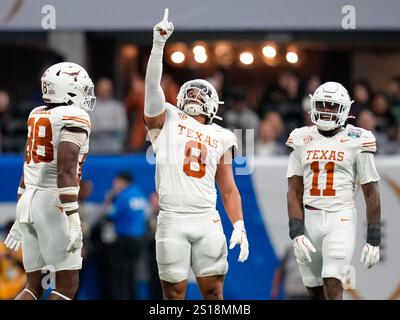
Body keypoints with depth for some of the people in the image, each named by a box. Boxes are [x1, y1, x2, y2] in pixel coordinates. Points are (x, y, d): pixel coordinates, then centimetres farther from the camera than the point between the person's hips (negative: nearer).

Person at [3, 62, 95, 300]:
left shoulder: (37, 116, 15)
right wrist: (74, 219, -22)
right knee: (67, 287, -1)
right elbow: (66, 171, -19)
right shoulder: (74, 118, -9)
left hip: (28, 200, 8)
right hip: (54, 202, -8)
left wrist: (21, 218, 25)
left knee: (34, 286, 11)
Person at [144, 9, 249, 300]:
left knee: (214, 292, 2)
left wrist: (239, 226, 4)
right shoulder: (166, 119, 8)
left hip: (207, 220, 2)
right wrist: (158, 45, -20)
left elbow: (228, 189, 15)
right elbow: (152, 86, -9)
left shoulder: (220, 138, 14)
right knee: (174, 292, 1)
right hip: (172, 220, -2)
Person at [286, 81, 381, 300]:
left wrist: (373, 239, -2)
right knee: (315, 292, 9)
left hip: (341, 219, -4)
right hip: (309, 220, 4)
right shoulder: (302, 140, 8)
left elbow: (371, 194, 1)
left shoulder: (356, 141, -1)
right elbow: (294, 191, 6)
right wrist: (296, 233, -6)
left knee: (332, 289, -15)